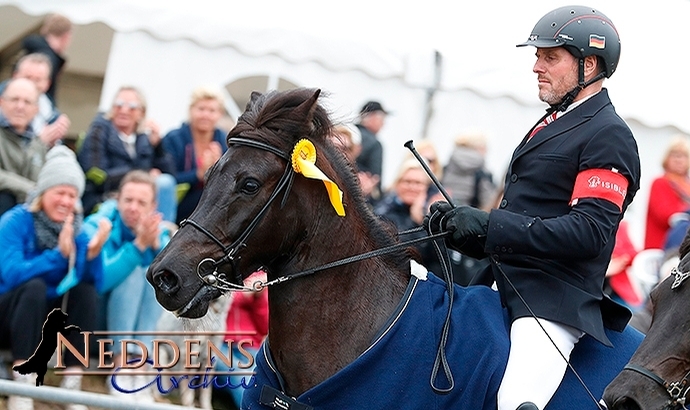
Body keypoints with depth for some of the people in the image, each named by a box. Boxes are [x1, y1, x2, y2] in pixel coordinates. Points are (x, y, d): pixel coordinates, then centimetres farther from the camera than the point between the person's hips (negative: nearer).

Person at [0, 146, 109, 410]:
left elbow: (95, 282, -13)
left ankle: (71, 386, -23)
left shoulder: (75, 229, -2)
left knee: (85, 290, -19)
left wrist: (93, 254, -32)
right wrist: (58, 254, -38)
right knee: (34, 286, -32)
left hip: (45, 320, 4)